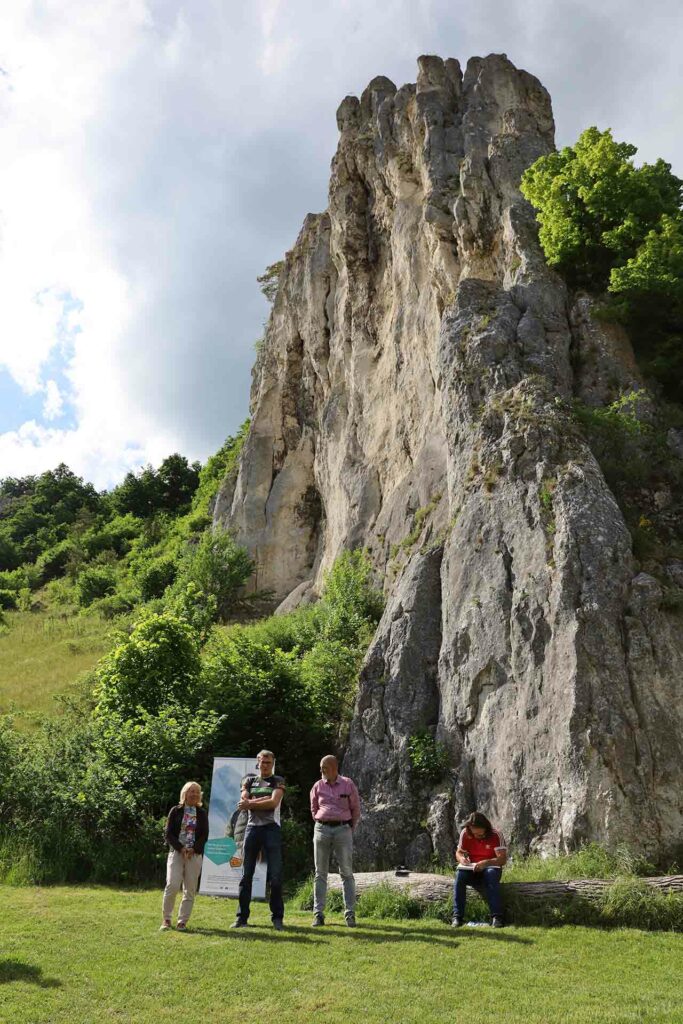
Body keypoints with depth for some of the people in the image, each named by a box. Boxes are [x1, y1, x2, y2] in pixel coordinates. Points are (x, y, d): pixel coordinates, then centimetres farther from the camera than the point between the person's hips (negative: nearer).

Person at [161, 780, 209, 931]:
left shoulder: (202, 813, 9)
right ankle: (166, 919, 4)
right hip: (176, 851, -2)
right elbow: (168, 833, -1)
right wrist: (181, 848, -13)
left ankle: (182, 921, 11)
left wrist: (193, 849, -12)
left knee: (190, 890, 1)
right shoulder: (176, 811, 4)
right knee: (172, 885, -13)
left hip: (195, 854, 2)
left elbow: (204, 835, 3)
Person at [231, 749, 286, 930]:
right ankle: (242, 917, 13)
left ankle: (277, 917, 4)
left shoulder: (278, 781, 7)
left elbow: (274, 802, -9)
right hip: (252, 828, 2)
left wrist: (251, 803, -6)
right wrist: (265, 800, -8)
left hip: (271, 829, -2)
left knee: (275, 875, -4)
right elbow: (245, 802, -1)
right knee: (246, 875, 5)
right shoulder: (249, 780, 14)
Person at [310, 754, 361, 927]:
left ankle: (350, 913, 4)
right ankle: (318, 913, 8)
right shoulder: (317, 786, 5)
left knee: (347, 873, -1)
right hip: (322, 829, 2)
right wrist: (320, 825, 13)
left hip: (343, 830, -2)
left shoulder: (348, 784, 1)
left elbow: (356, 809, 9)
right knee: (320, 873, 4)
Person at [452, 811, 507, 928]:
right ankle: (457, 917, -28)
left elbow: (503, 859, -20)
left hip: (490, 867, -2)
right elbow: (458, 853, 5)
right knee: (460, 875, -30)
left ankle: (497, 917, -35)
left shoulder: (496, 835, -14)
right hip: (472, 869, 2)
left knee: (491, 874, -38)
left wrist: (485, 863, -37)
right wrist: (462, 859, -20)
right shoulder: (465, 834, -4)